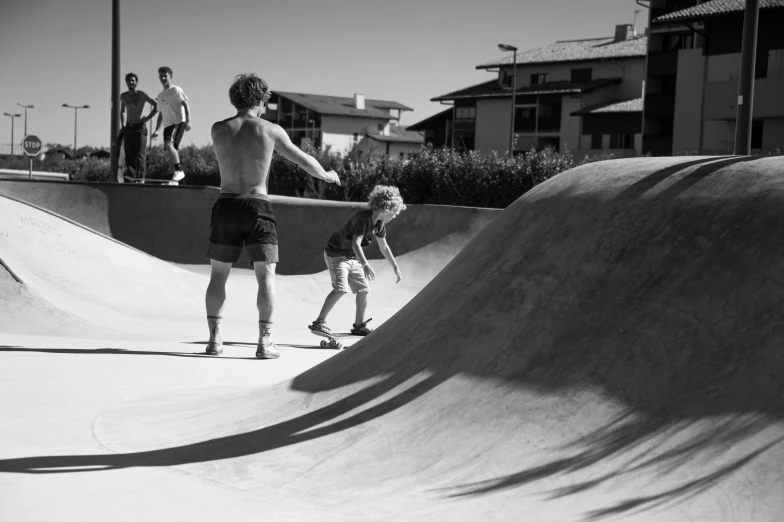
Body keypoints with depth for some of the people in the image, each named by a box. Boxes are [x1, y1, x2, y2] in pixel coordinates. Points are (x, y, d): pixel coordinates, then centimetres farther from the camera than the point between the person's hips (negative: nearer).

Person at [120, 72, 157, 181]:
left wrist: (147, 118, -10)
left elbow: (157, 105, -10)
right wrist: (123, 125, 15)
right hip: (128, 128, 5)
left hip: (140, 128, -5)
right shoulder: (123, 96, 12)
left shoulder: (141, 95, -5)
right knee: (129, 156, 0)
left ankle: (141, 179, -12)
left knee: (140, 156, -10)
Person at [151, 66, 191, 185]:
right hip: (167, 125, 7)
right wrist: (157, 130, 20)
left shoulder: (176, 90, 1)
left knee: (169, 145, -27)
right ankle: (175, 180, 8)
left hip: (178, 122, -7)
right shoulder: (160, 96, 22)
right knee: (169, 152, 3)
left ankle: (179, 170, -23)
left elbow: (186, 105, -7)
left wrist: (188, 121, -19)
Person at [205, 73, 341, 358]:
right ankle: (265, 341, -5)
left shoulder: (218, 129, 4)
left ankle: (215, 338, 8)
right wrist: (327, 175, 28)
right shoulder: (270, 130, 0)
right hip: (257, 206, -2)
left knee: (218, 275, 11)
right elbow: (304, 161, 9)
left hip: (225, 205, 2)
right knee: (266, 275, 2)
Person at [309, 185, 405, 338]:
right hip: (336, 255, -9)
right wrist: (365, 265, -45)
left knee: (363, 289, 6)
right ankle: (319, 322, -17)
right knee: (341, 289, -23)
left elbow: (384, 247, 14)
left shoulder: (379, 224, 1)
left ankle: (359, 325, 20)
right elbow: (356, 244, -35)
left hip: (352, 258, 9)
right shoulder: (363, 218, -26)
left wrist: (396, 268, 17)